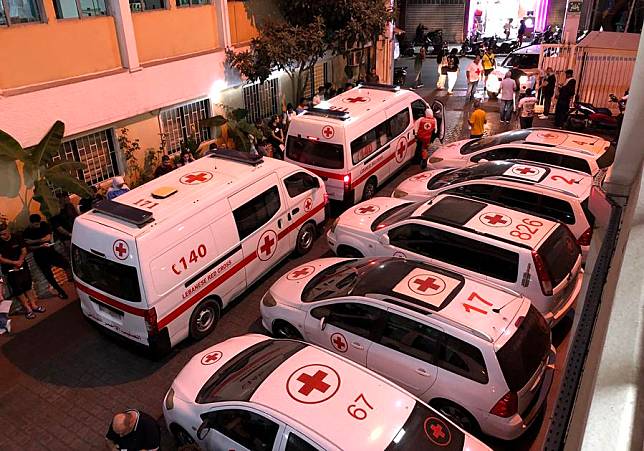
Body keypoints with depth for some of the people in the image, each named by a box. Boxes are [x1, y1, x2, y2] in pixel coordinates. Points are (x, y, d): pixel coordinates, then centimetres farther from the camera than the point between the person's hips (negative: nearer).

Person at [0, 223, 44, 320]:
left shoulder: (16, 238, -3)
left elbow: (24, 251, 0)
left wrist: (20, 261, -15)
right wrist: (14, 262, -22)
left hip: (23, 266, 3)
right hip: (10, 270, -3)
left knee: (28, 286, 11)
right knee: (18, 289, 2)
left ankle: (33, 305, 22)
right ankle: (28, 309, 9)